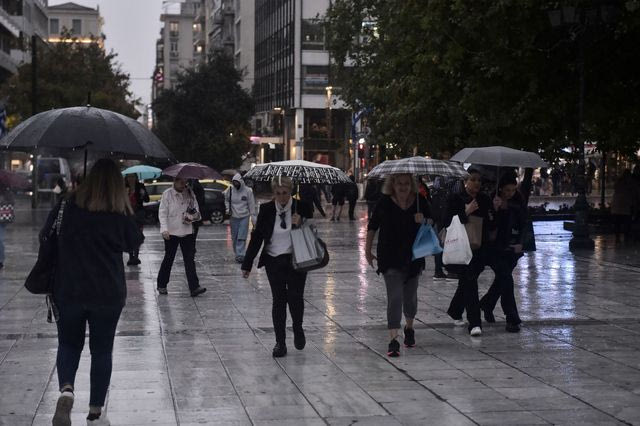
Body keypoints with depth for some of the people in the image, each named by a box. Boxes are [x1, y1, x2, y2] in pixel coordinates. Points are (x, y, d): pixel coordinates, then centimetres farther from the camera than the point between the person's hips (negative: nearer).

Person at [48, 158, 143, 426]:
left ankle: (66, 390, -11)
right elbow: (133, 243, 7)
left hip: (68, 290, 1)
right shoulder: (121, 213, -7)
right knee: (102, 350, 12)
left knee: (69, 344, 17)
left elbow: (46, 236, 5)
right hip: (108, 293, -1)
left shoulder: (68, 205, -5)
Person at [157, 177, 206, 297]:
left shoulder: (190, 194, 8)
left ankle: (194, 287, -7)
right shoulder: (167, 194, -4)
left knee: (190, 259, -3)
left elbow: (196, 209, 14)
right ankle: (161, 285, 22)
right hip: (171, 232, -3)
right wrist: (164, 229, -18)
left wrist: (194, 215, -9)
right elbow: (162, 212, -7)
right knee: (168, 259, 7)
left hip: (187, 231, 3)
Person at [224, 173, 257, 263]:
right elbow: (226, 200, 16)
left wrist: (253, 218, -4)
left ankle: (240, 254, -11)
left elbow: (252, 205, -3)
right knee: (234, 237, 7)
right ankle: (237, 254, 19)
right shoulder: (230, 190, -1)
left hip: (244, 217, -3)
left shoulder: (248, 191, -7)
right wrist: (228, 208, -2)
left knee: (242, 237, -10)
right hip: (233, 217, 3)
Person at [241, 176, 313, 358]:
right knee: (278, 300, 4)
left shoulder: (302, 207, -5)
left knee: (295, 297, -8)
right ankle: (280, 342, 14)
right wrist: (247, 264, 0)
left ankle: (298, 329, 22)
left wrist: (300, 225, -16)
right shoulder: (266, 210, -2)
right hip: (274, 261, 1)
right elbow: (257, 237, 2)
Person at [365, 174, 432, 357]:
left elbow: (431, 223, 10)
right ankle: (393, 340, -17)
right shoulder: (385, 203, -6)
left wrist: (423, 221, -14)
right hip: (390, 260, -3)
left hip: (413, 257, 3)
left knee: (410, 297, 17)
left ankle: (409, 328, 43)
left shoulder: (420, 201, -1)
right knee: (394, 298, -13)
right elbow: (373, 225, 6)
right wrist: (368, 250, 7)